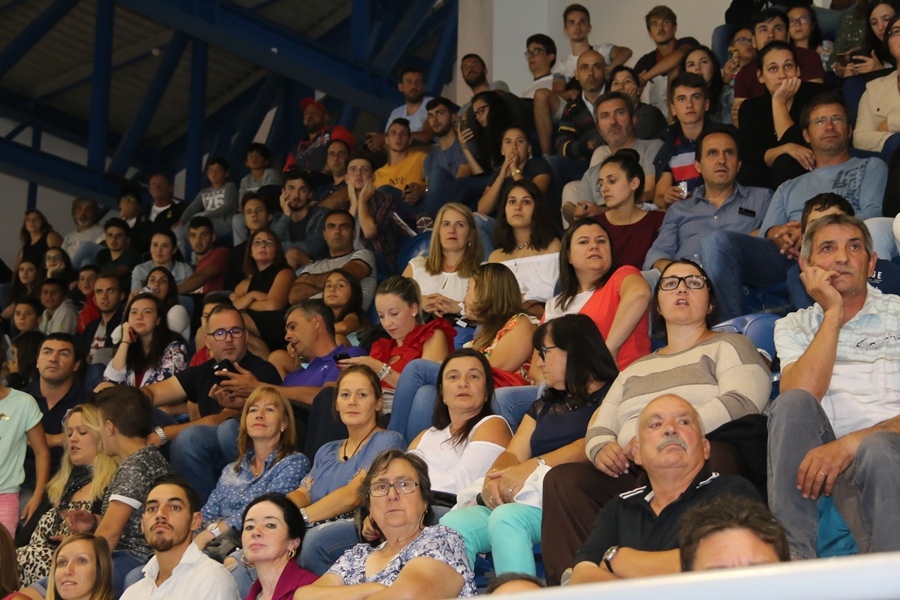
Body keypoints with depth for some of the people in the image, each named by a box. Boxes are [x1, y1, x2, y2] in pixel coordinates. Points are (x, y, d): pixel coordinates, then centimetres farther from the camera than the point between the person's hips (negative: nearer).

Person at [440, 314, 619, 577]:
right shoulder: (544, 406, 32)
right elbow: (514, 454, 19)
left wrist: (535, 466, -20)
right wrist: (494, 477, -5)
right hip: (521, 497, 7)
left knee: (506, 519, -35)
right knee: (452, 524, -19)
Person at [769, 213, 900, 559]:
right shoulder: (793, 327, 18)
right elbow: (799, 399, -5)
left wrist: (851, 443, -20)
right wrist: (832, 314, -2)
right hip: (822, 453, 2)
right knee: (792, 403, -27)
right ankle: (792, 558, -31)